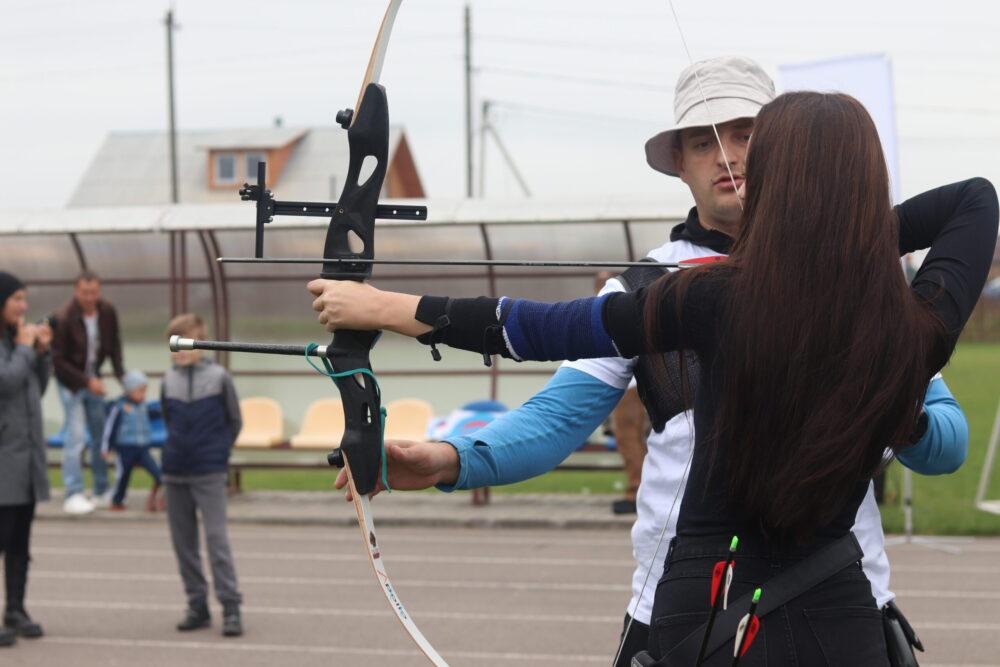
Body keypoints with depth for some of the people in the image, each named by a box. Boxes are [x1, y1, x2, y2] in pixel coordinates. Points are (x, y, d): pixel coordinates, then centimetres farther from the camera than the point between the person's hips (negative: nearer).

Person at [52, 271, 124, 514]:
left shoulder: (108, 312, -8)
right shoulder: (64, 318, -23)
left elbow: (114, 345, 7)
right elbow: (58, 360, -19)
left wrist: (121, 374, -4)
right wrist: (87, 381, -22)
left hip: (93, 379, 6)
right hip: (70, 381, -6)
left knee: (100, 435, 10)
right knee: (76, 436, -11)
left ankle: (102, 491, 21)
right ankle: (73, 496, -9)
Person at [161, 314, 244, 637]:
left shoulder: (219, 377, -5)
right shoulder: (168, 381, 4)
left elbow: (234, 422, 4)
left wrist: (218, 452, 7)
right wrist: (177, 451, 14)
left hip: (209, 474, -4)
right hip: (175, 472, 4)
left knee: (216, 538, -10)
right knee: (183, 542, 8)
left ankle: (231, 607, -7)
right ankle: (197, 606, 17)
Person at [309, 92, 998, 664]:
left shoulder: (714, 300, -14)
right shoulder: (918, 330, -8)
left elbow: (534, 330, -5)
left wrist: (382, 307, 6)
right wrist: (847, 241, 7)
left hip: (705, 610, -1)